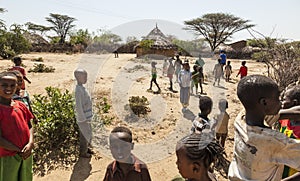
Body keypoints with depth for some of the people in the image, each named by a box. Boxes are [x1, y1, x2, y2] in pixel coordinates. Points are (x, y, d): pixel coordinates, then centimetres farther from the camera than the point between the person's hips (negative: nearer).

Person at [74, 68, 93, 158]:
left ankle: (87, 148, 41)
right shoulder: (78, 90, -24)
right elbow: (78, 107, -24)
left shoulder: (82, 88, 5)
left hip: (87, 116, 9)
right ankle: (82, 152, 25)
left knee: (88, 133, 22)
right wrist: (83, 119, -19)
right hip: (83, 117, -9)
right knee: (84, 135, 7)